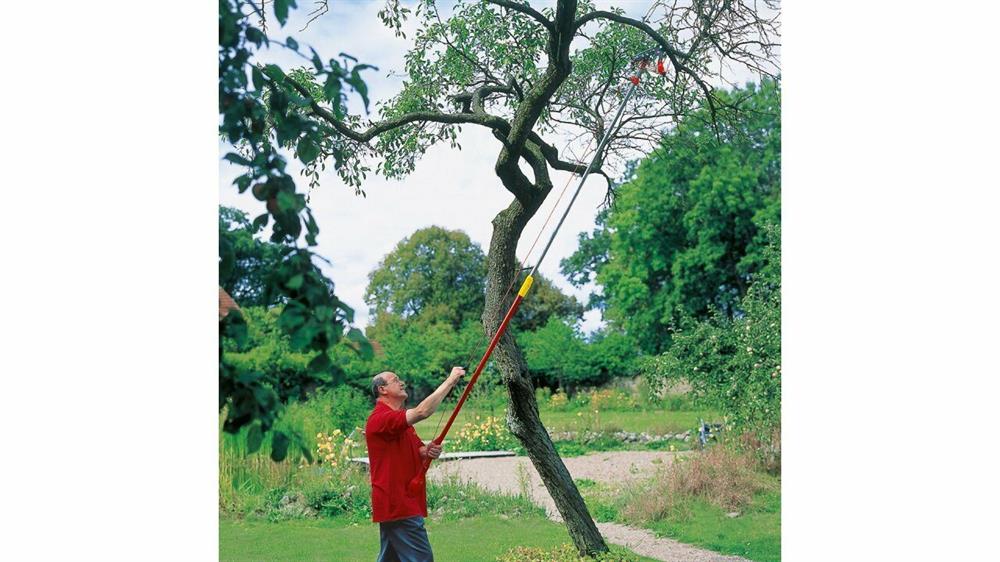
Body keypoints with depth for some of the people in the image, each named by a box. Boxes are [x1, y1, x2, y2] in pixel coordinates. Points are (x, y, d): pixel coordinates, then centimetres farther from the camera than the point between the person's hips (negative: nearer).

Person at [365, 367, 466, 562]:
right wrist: (450, 380, -24)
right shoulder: (381, 418, -16)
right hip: (399, 505, -10)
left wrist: (428, 451, -6)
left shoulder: (398, 419, 18)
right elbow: (422, 412, -30)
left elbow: (418, 449, 19)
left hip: (395, 506, 10)